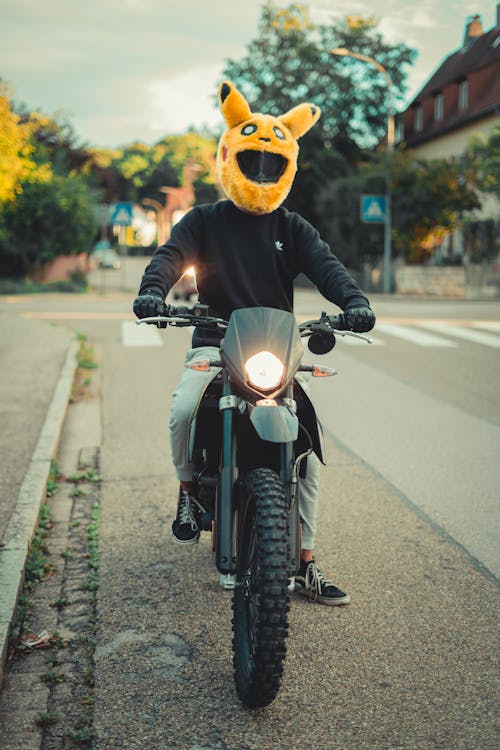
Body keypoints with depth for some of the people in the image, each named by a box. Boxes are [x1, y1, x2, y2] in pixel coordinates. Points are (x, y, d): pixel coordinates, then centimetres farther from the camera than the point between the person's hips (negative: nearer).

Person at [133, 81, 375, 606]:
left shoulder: (291, 228, 11)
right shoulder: (204, 221, 7)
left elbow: (324, 265, -6)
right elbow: (171, 254, -11)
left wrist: (353, 300, -27)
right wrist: (152, 290, -34)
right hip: (214, 346, -2)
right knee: (183, 410, -31)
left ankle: (304, 565, 4)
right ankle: (189, 489, 2)